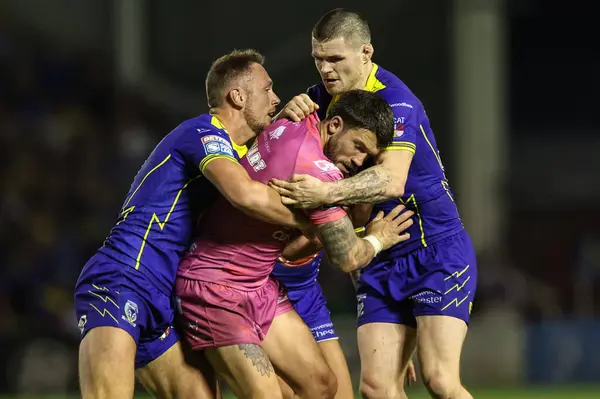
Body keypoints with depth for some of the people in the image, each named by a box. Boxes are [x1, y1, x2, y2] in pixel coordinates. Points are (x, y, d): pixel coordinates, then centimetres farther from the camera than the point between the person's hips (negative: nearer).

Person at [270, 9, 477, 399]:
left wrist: (329, 193, -49)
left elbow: (392, 180, -34)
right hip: (380, 264, 7)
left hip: (438, 253, -7)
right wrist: (288, 115, -16)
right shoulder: (324, 96, 5)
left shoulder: (396, 102, -20)